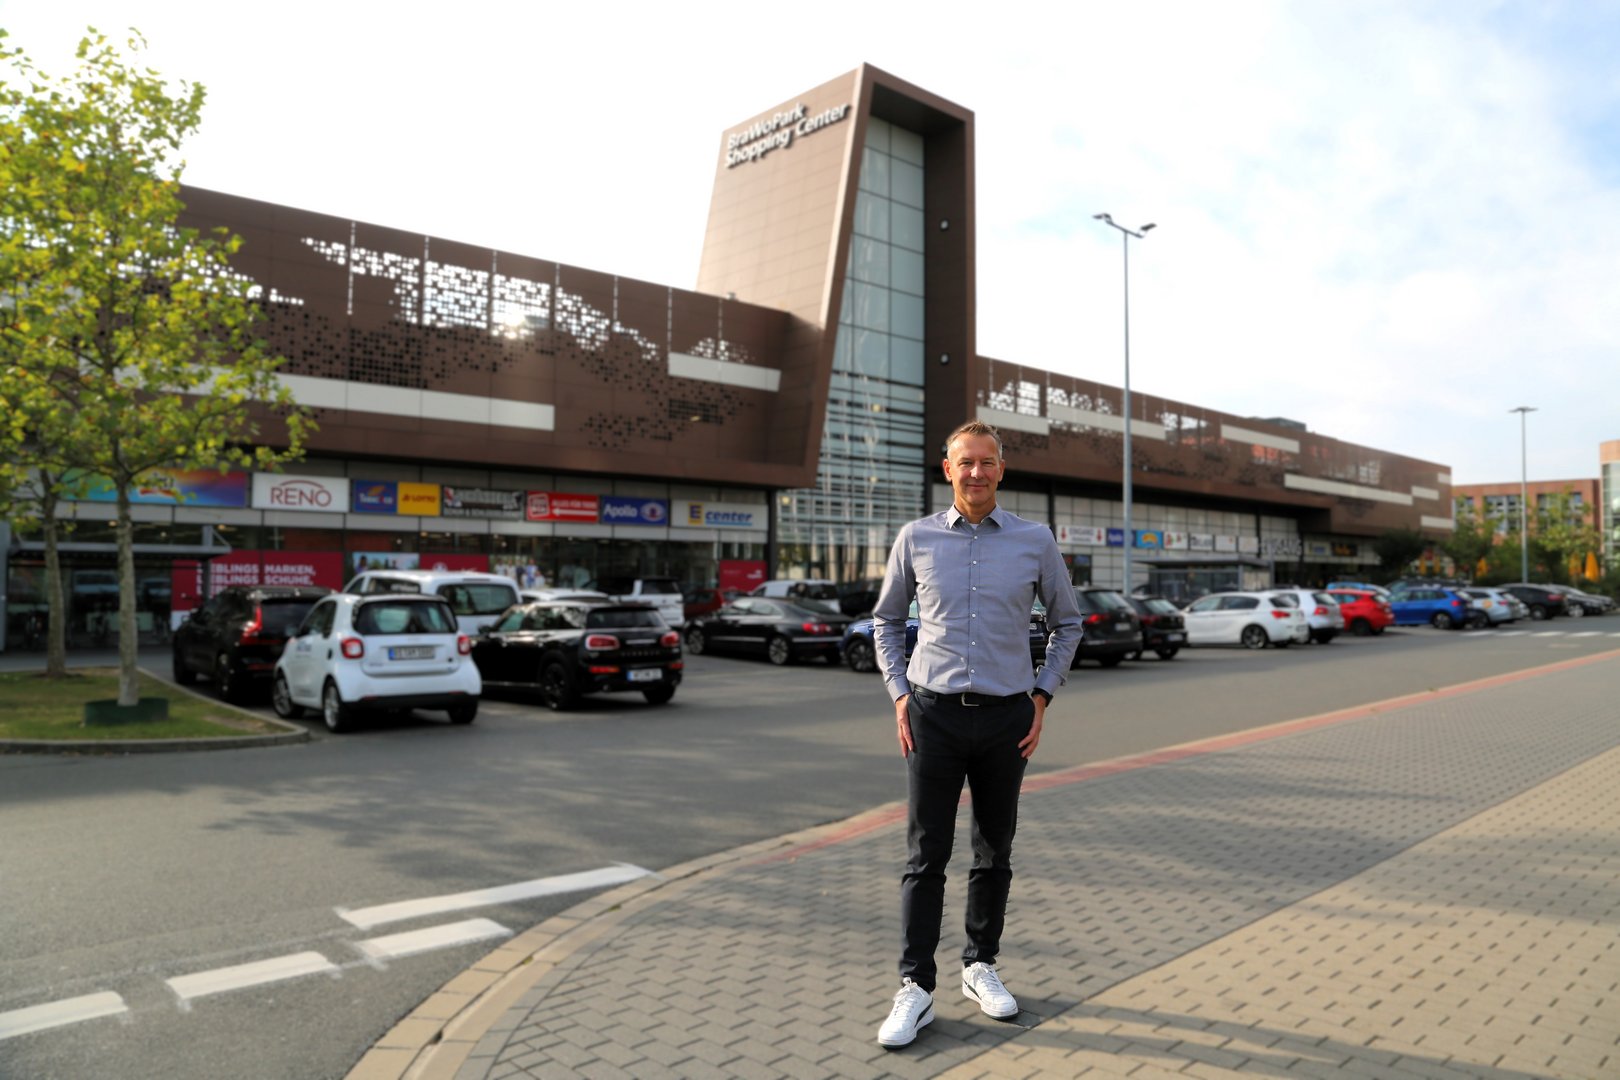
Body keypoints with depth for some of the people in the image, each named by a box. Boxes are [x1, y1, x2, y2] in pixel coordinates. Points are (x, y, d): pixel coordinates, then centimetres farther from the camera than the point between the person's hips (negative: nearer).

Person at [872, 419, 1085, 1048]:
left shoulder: (1035, 541, 1)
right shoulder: (916, 538, 1)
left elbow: (1067, 624, 12)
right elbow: (886, 621, 11)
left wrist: (1042, 698, 4)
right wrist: (899, 698, 2)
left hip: (1006, 717, 1)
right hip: (933, 714, -1)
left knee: (994, 851, 13)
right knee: (926, 856, 1)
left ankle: (981, 967, 30)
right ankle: (916, 989, 10)